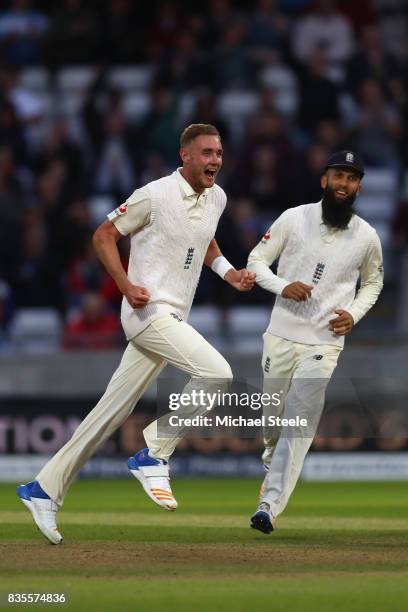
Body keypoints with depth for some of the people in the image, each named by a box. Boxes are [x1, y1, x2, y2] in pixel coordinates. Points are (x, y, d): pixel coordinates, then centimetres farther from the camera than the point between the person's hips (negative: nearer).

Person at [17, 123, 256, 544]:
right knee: (216, 373, -22)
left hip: (172, 318, 8)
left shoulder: (216, 198, 10)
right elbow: (103, 235, -6)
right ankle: (153, 458, -11)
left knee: (113, 411, 8)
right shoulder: (155, 195, -13)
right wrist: (126, 285, -18)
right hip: (149, 310, -8)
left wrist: (229, 273, 12)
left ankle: (45, 489, 14)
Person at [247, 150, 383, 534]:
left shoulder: (367, 237, 0)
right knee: (272, 416, 10)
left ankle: (269, 506, -9)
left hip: (324, 342, -1)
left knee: (299, 424, -9)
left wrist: (353, 314, -2)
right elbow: (256, 260, 5)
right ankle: (272, 461, 44)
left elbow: (372, 283, 17)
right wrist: (282, 286, -14)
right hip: (281, 336, 1)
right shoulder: (294, 219, -2)